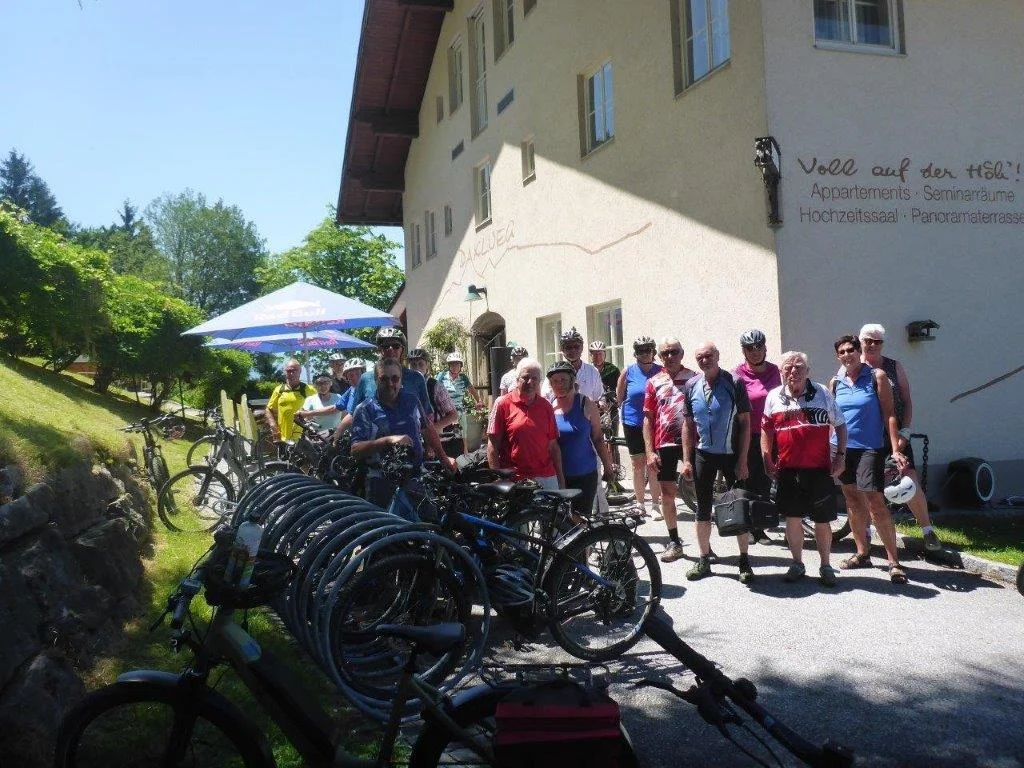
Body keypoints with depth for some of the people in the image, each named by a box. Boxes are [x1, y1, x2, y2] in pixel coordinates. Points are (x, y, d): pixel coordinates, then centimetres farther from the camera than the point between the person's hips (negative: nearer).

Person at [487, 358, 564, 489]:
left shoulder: (546, 406, 10)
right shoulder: (503, 404, -1)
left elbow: (553, 445, 12)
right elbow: (493, 446, -3)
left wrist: (560, 477, 8)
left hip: (546, 478, 3)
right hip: (513, 480, -3)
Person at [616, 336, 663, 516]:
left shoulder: (661, 372, 0)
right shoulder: (628, 372, 0)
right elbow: (619, 398, 9)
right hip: (633, 425, 1)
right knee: (637, 465, 6)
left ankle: (655, 505, 8)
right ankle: (639, 504, 18)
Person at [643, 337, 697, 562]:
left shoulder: (694, 378, 1)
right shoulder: (654, 382, 5)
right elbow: (648, 418, 6)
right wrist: (650, 451, -1)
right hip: (664, 444, 2)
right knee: (667, 493, 6)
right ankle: (674, 542, 18)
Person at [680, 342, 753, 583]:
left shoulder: (734, 383, -9)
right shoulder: (691, 386, 1)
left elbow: (745, 423, -7)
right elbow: (688, 424, 6)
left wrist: (742, 460, -11)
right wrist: (687, 460, 2)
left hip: (731, 455, -3)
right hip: (703, 455, 3)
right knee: (703, 509, 10)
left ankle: (744, 561, 17)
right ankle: (704, 560, 22)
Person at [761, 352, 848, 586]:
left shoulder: (822, 393, 3)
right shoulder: (774, 397, 5)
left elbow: (840, 425, 7)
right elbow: (766, 430, 11)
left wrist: (841, 455, -1)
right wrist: (767, 460, 3)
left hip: (819, 469, -1)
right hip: (787, 469, 1)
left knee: (822, 520, 4)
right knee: (793, 518, 7)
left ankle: (825, 566, 19)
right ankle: (797, 564, 21)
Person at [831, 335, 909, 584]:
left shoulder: (877, 376, -2)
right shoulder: (835, 383, 8)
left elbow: (888, 414, -5)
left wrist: (896, 449, -12)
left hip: (869, 448, -4)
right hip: (842, 448, 4)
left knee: (876, 504, -11)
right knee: (853, 502, 12)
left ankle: (894, 561, -4)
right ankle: (862, 553, 25)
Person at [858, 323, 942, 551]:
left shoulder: (894, 367, 7)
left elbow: (907, 401, 6)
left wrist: (904, 432, -5)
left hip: (894, 437, 0)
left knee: (911, 484, -6)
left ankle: (928, 532, 8)